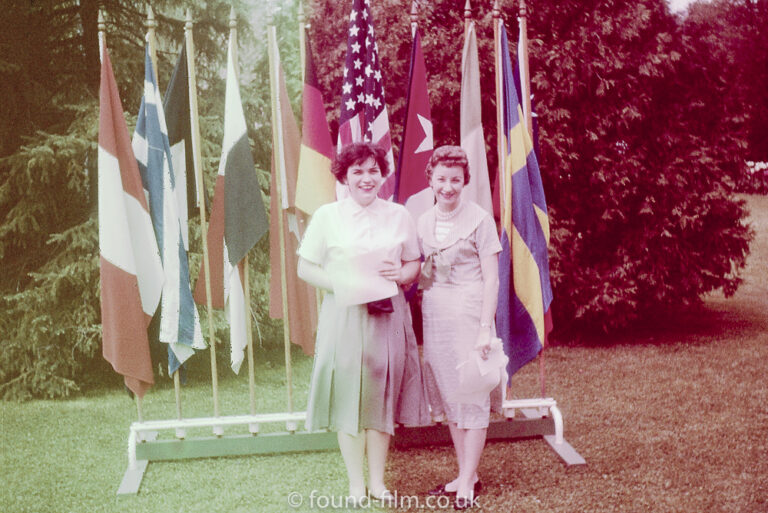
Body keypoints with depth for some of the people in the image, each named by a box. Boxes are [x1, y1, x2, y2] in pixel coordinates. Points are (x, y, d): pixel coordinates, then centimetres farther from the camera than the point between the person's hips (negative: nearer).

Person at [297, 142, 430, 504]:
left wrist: (400, 274, -10)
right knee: (347, 394, 0)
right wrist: (341, 283, -14)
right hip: (344, 315, -2)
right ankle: (356, 485, 13)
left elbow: (414, 265, 13)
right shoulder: (327, 216, 1)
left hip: (388, 314, 2)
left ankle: (378, 481, 19)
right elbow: (305, 268, 1)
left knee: (382, 393, 6)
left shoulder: (399, 216, 7)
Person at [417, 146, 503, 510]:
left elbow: (491, 278, -9)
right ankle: (467, 474, 23)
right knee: (446, 394, 11)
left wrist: (485, 329, -14)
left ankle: (467, 482, 9)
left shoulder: (479, 220, -7)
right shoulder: (423, 222, 8)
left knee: (472, 396, 0)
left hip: (468, 312, -6)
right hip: (434, 315, 6)